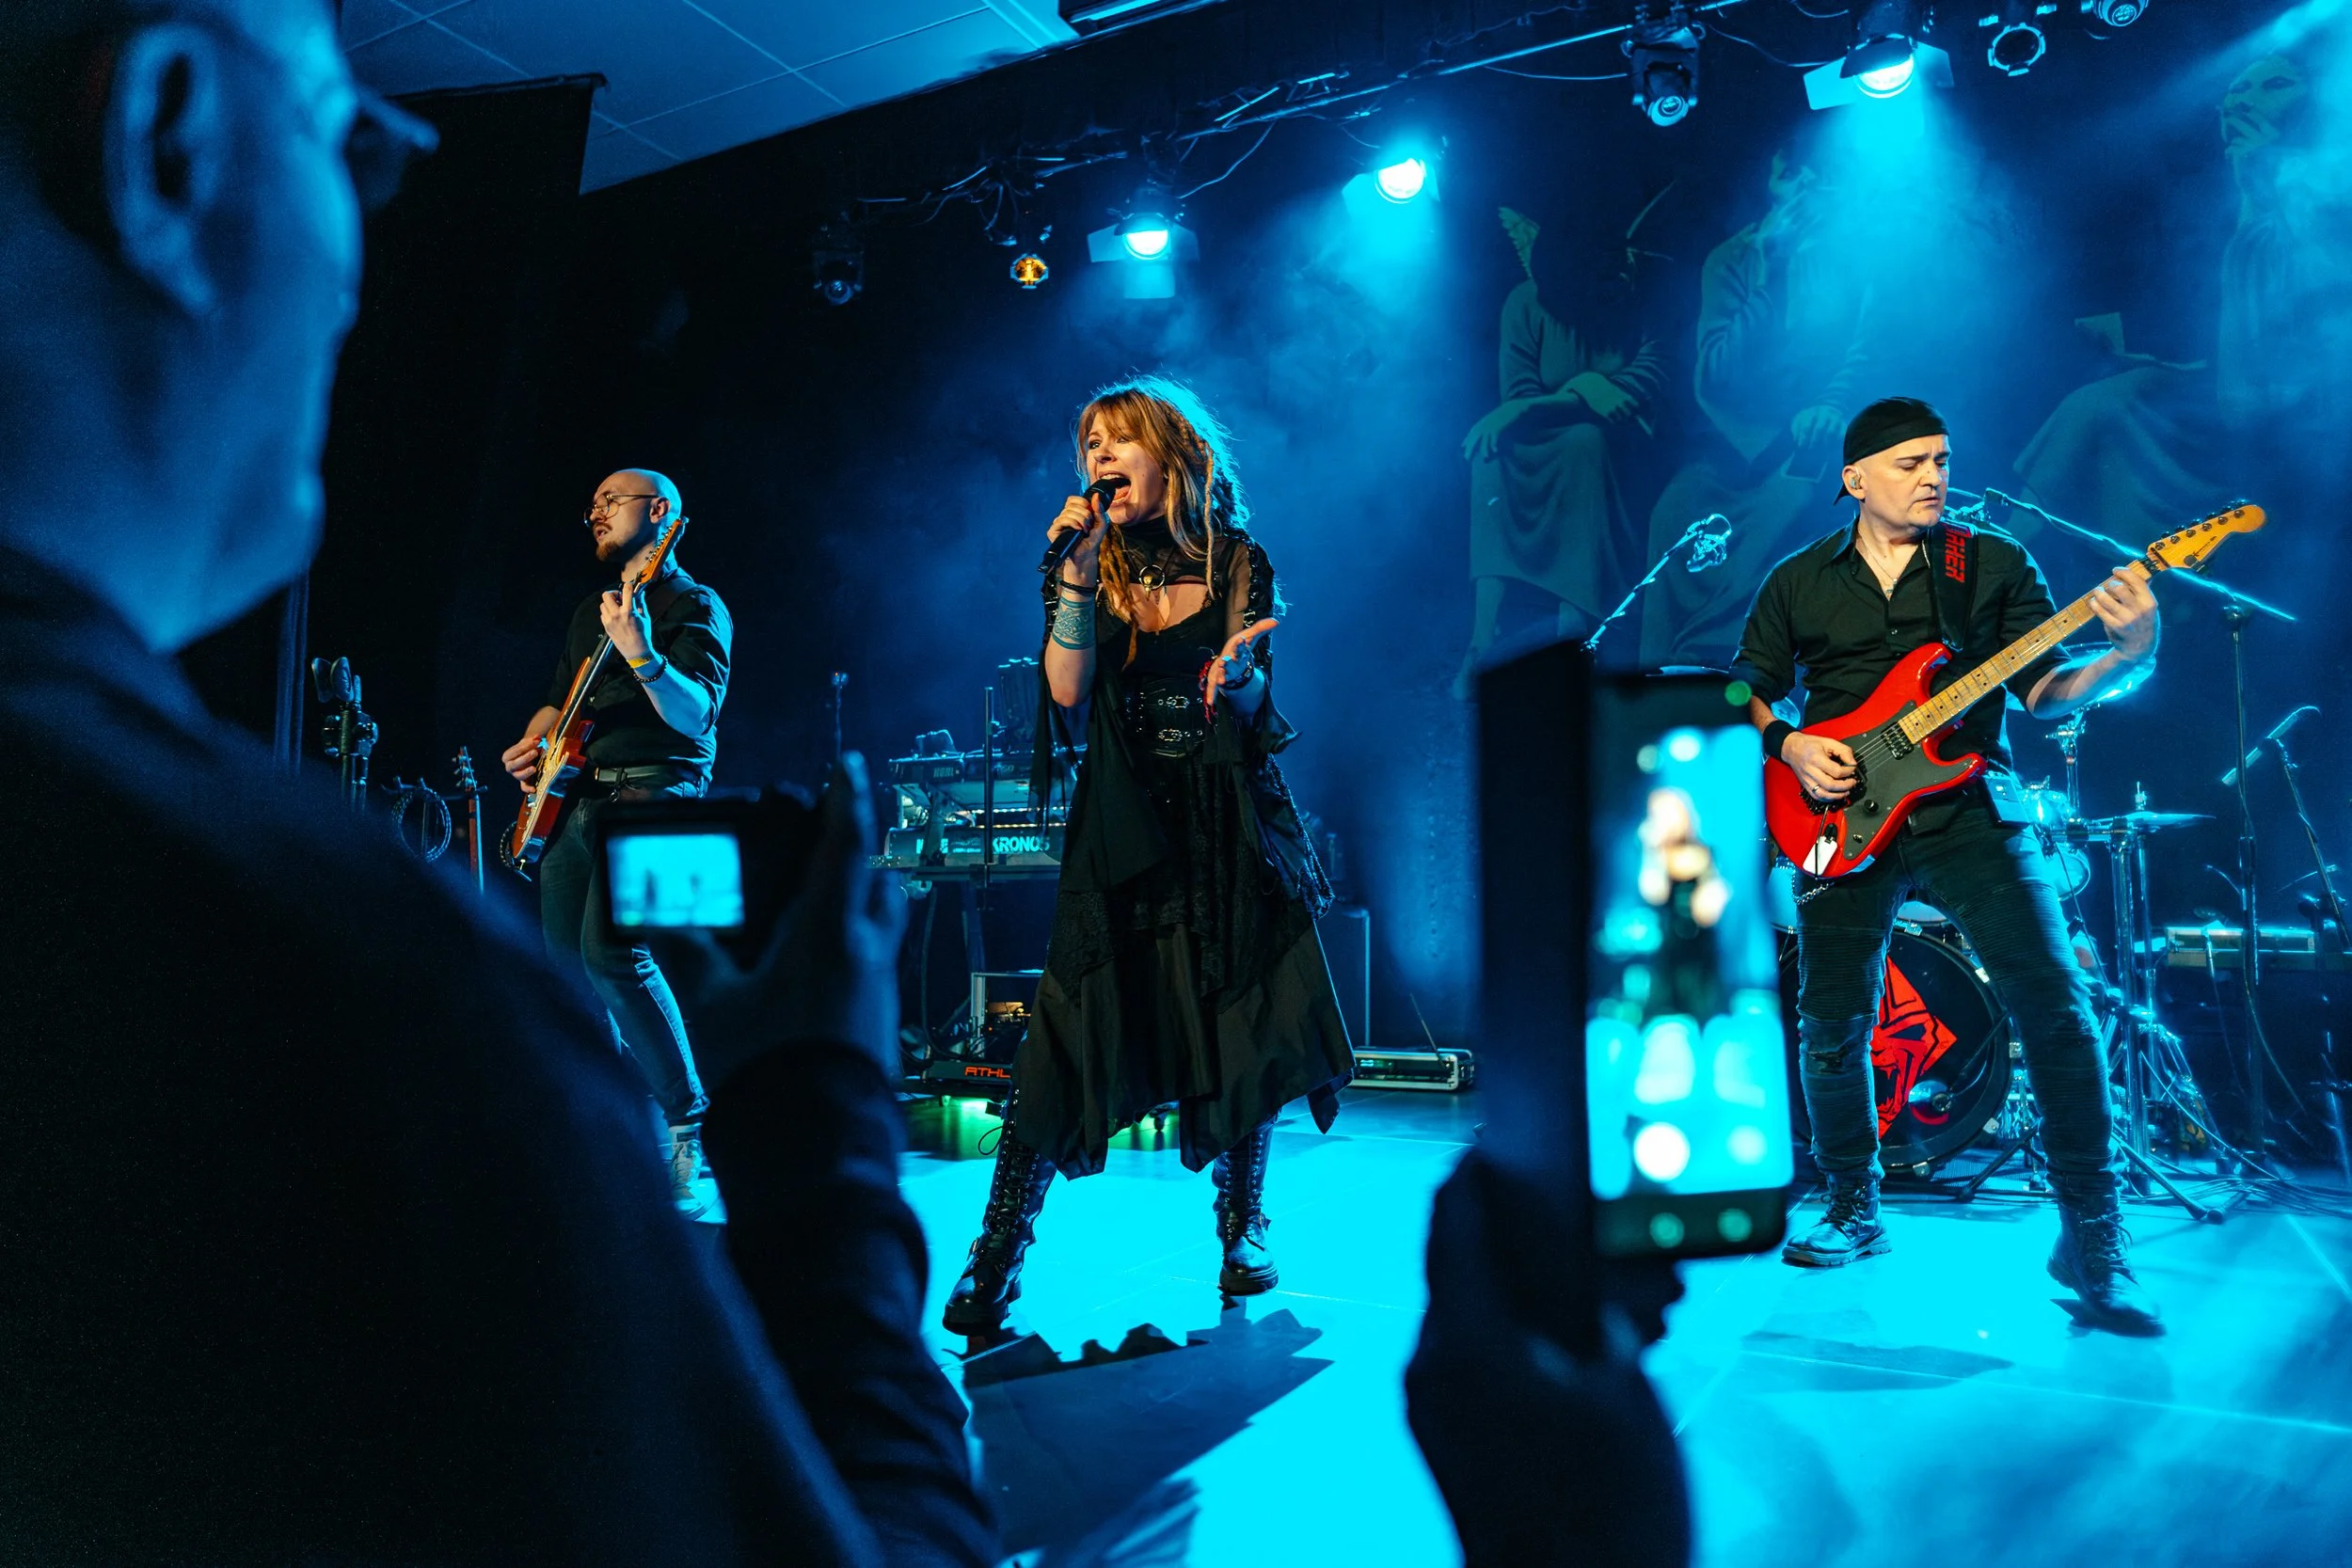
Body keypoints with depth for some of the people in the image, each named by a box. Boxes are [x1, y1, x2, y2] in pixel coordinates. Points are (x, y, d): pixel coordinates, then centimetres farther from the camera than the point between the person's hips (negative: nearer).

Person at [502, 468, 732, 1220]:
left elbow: (694, 715, -16)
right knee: (566, 959, 5)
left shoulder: (694, 606, -2)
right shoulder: (592, 610, 23)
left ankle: (689, 1129, -15)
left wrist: (639, 653, -31)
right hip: (573, 796, 8)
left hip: (653, 790, -8)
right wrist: (529, 747, 10)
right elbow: (558, 702, 30)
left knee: (612, 951, -23)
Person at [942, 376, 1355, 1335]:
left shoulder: (1237, 562, 4)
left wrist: (1234, 674, -27)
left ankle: (1242, 1237, 22)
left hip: (1228, 821, 1)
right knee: (1068, 1034, -7)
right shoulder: (1091, 565, 6)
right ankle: (994, 1264, -2)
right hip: (1124, 825, 0)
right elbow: (1067, 693, -8)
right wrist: (1076, 576, -16)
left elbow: (1248, 702, -4)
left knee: (1246, 1029, 2)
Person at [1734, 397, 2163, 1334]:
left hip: (1969, 812, -1)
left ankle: (2091, 1237, 0)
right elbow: (1747, 696, 15)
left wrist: (2124, 659, -19)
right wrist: (1789, 745, -6)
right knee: (1831, 1026, 2)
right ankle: (1854, 1210, 22)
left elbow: (2043, 690, 1)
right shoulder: (1798, 583, 10)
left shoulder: (1994, 564, 7)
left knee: (2056, 1009, -12)